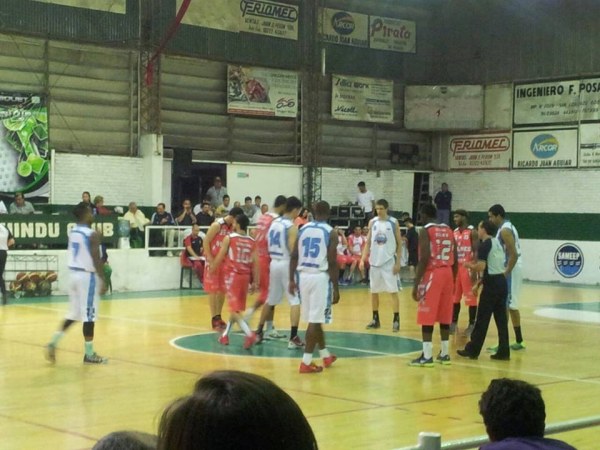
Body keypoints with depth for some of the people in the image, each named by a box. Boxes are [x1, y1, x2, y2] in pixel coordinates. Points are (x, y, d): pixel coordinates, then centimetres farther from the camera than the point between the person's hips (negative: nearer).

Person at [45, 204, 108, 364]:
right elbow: (96, 259, -18)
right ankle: (89, 354, 6)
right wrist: (103, 280, -14)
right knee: (89, 315, 0)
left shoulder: (72, 232, 9)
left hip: (73, 273, 8)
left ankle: (53, 343, 8)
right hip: (87, 276, -8)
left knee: (73, 314, 18)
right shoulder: (92, 234, -15)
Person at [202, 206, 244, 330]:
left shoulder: (232, 227, 5)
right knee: (213, 290, -3)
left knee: (223, 290, 10)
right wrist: (211, 260, -19)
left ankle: (218, 316, 19)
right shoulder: (217, 225, -16)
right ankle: (214, 319, 1)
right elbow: (206, 242, -16)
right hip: (213, 261, -7)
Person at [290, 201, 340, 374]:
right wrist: (336, 288, -6)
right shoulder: (331, 233, -6)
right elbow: (332, 263, -10)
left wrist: (292, 280, 12)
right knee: (315, 320, -3)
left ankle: (325, 355, 33)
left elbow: (294, 257, 6)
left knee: (314, 319, 17)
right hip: (320, 277, -6)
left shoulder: (303, 229, 8)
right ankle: (306, 362, -5)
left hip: (304, 276, 6)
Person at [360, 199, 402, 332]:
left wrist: (398, 262, -8)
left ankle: (396, 320, -2)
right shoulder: (372, 222, 5)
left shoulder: (393, 222, -4)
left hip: (389, 262, -4)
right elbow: (368, 242, 10)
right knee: (374, 291, 9)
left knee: (393, 291, -5)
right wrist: (363, 259, -1)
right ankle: (375, 319, 20)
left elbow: (399, 243, -2)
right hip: (374, 261, 4)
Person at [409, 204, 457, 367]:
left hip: (432, 274, -7)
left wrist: (416, 283, -14)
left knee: (427, 317, -3)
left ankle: (427, 356, -4)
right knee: (445, 316, 12)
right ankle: (444, 354, 17)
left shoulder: (426, 231, -8)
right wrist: (453, 279, 21)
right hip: (447, 273, 7)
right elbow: (455, 259, 12)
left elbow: (424, 259, -16)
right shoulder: (448, 230, 13)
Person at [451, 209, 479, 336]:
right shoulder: (454, 232, 11)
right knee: (454, 297, 9)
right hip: (456, 267, 7)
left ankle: (471, 325, 6)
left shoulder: (472, 232, -8)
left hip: (468, 268, -6)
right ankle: (454, 323, 18)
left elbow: (476, 251, -12)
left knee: (471, 298, -1)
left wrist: (474, 270, -19)